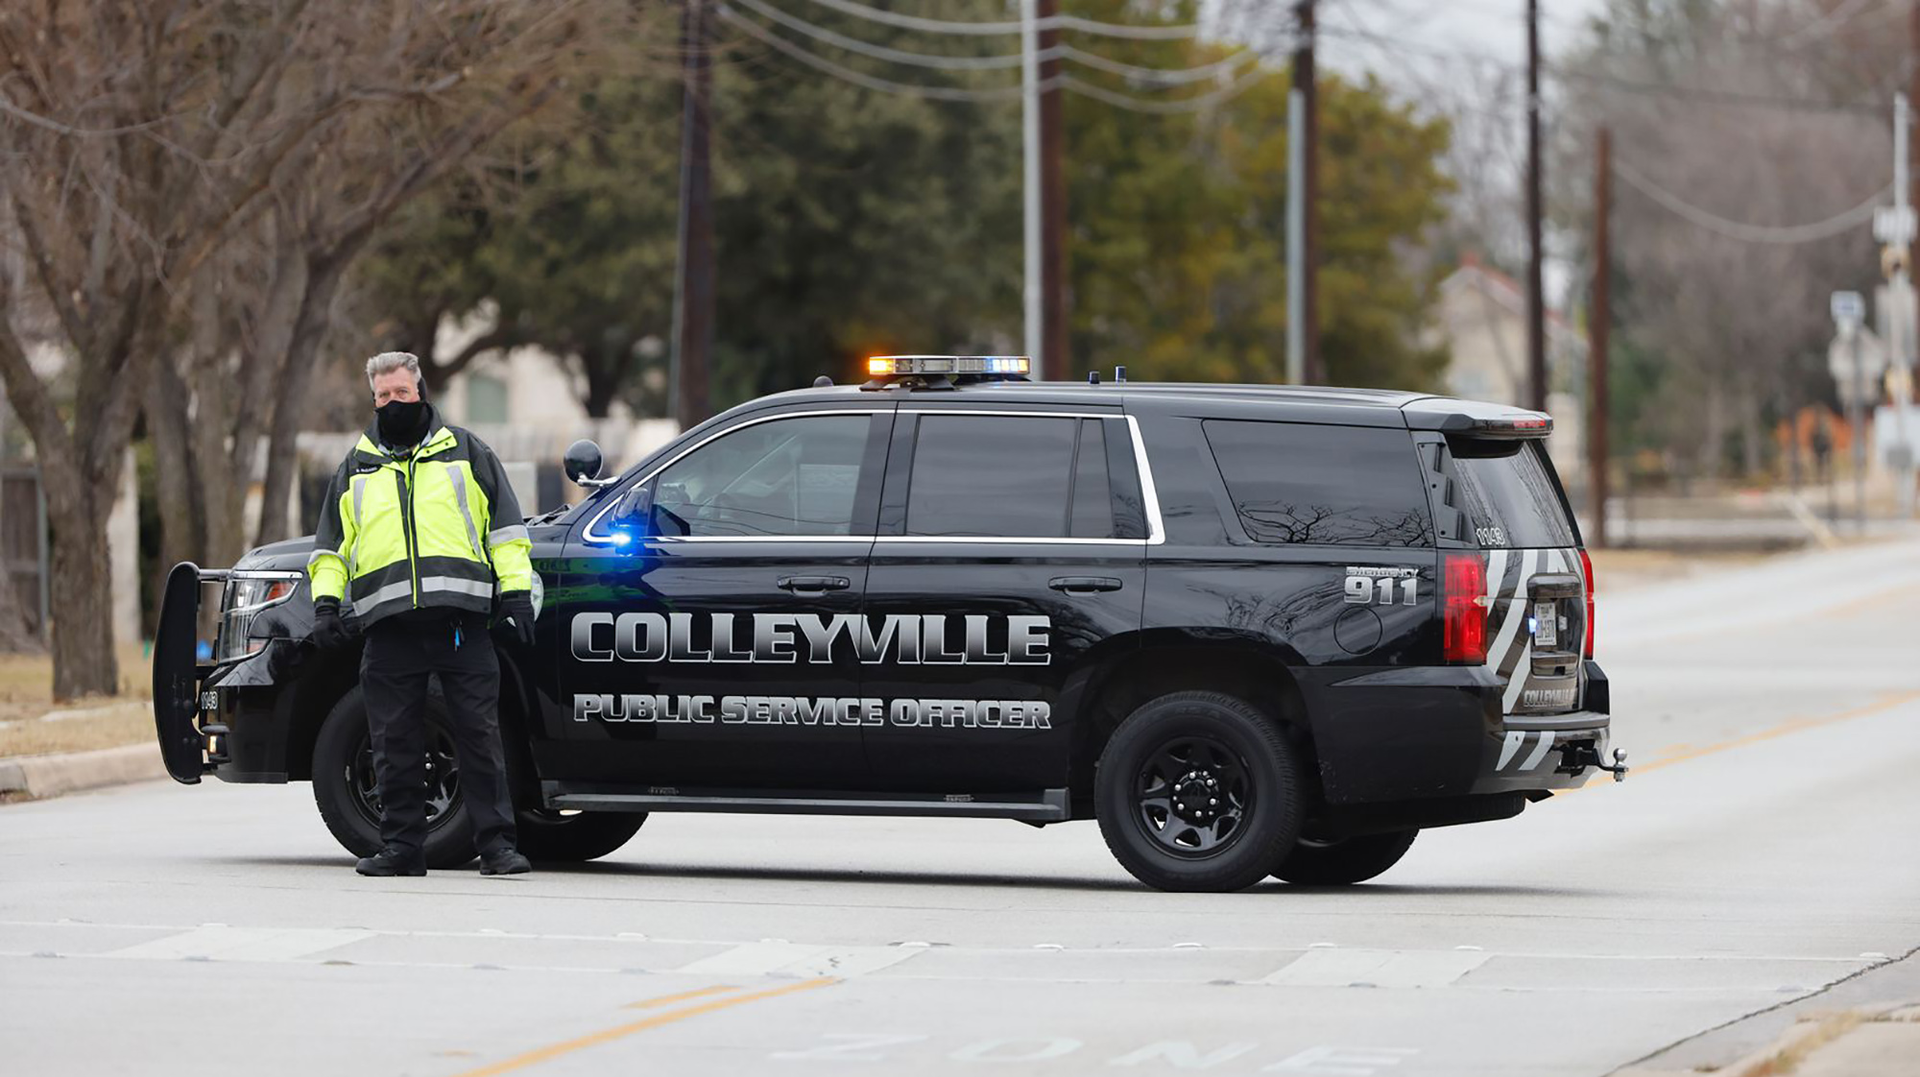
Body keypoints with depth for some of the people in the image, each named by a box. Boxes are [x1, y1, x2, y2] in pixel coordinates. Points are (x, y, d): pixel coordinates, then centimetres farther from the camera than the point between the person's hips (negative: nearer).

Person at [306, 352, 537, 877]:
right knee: (396, 742, 1)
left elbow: (504, 525, 12)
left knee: (479, 734, -6)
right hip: (389, 624, 2)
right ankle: (401, 846, 7)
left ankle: (496, 845, -5)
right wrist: (325, 602, 10)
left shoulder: (464, 451, 14)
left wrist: (516, 592, 3)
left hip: (460, 615, -2)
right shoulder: (356, 468, 20)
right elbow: (332, 543, 23)